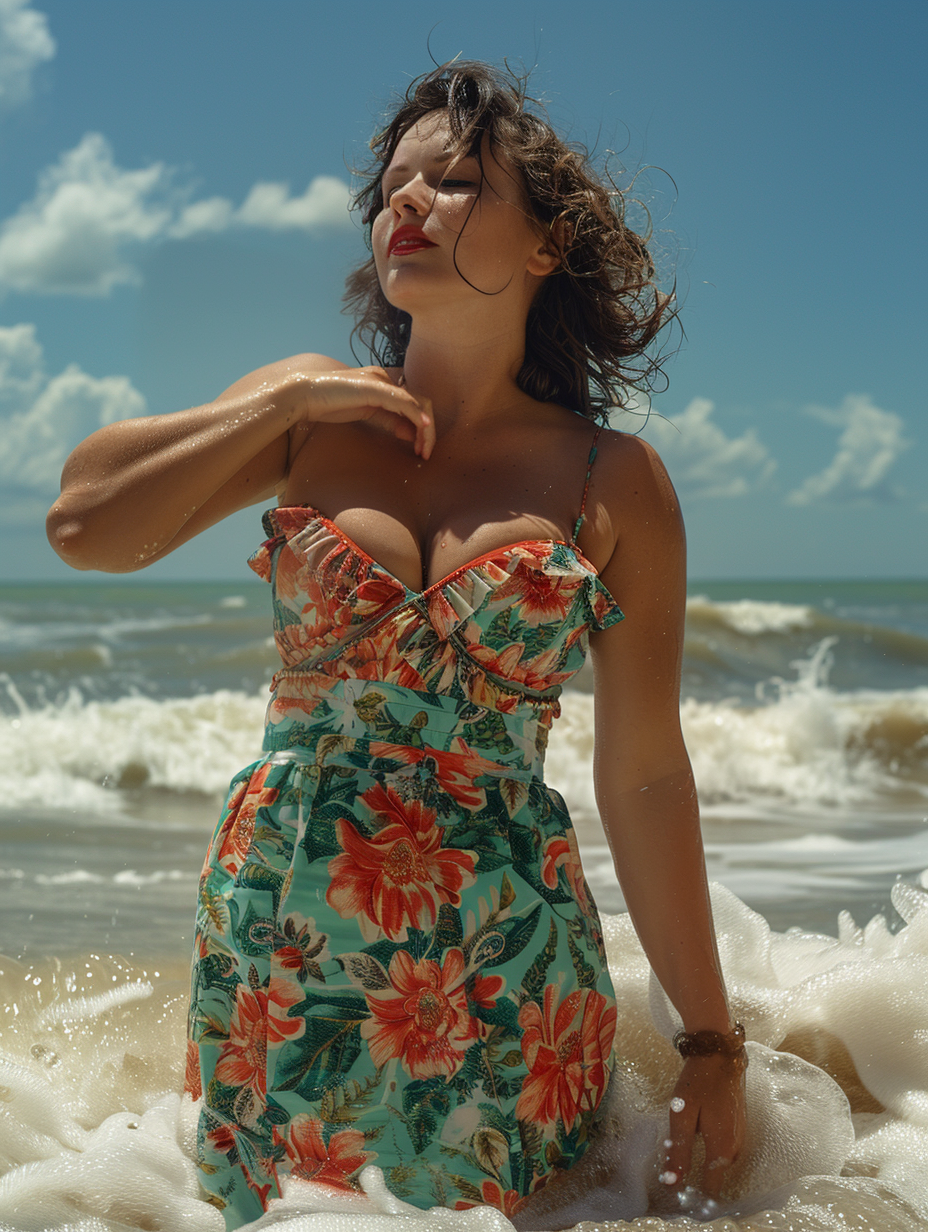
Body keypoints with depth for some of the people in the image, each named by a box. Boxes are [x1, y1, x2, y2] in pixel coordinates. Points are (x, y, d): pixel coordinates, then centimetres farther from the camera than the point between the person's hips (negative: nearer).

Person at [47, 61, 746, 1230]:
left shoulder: (615, 481, -2)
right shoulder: (312, 411, 3)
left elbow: (644, 780, 0)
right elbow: (84, 525, -6)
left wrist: (712, 1040, 2)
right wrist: (284, 401, -7)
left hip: (503, 967, -1)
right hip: (277, 944, 2)